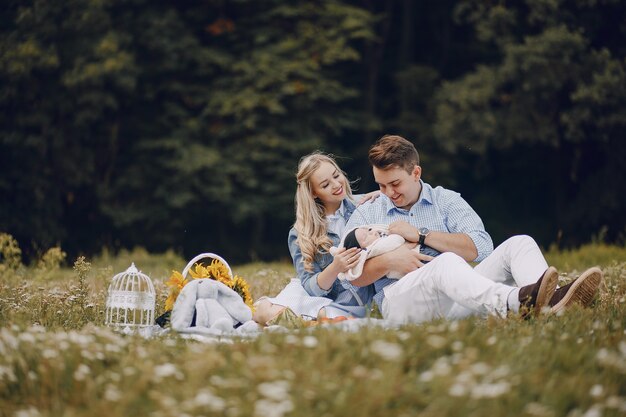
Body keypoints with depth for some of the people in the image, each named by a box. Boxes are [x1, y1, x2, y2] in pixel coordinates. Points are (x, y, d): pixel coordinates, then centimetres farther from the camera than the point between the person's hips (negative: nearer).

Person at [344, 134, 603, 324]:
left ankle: (551, 300, -50)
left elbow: (481, 247, 1)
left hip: (458, 291, 4)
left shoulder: (446, 201, 18)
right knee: (446, 263, -37)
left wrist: (421, 235, -2)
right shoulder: (366, 215, 19)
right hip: (400, 297, -3)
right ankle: (515, 304, -68)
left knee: (519, 244, -16)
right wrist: (389, 261, -10)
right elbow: (354, 276, 8)